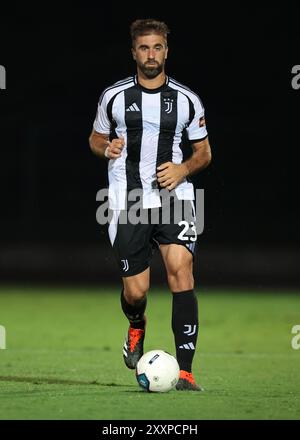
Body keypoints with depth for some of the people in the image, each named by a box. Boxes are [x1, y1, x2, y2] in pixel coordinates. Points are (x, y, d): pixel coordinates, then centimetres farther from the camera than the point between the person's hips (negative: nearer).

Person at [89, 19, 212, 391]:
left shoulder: (187, 100, 5)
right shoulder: (114, 96, 4)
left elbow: (203, 152, 14)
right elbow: (95, 139, 18)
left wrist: (183, 170, -7)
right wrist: (107, 149, -6)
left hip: (173, 197, 0)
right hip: (127, 203, 0)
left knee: (180, 269, -21)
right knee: (135, 291, -3)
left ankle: (184, 371, -20)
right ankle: (136, 326, 38)